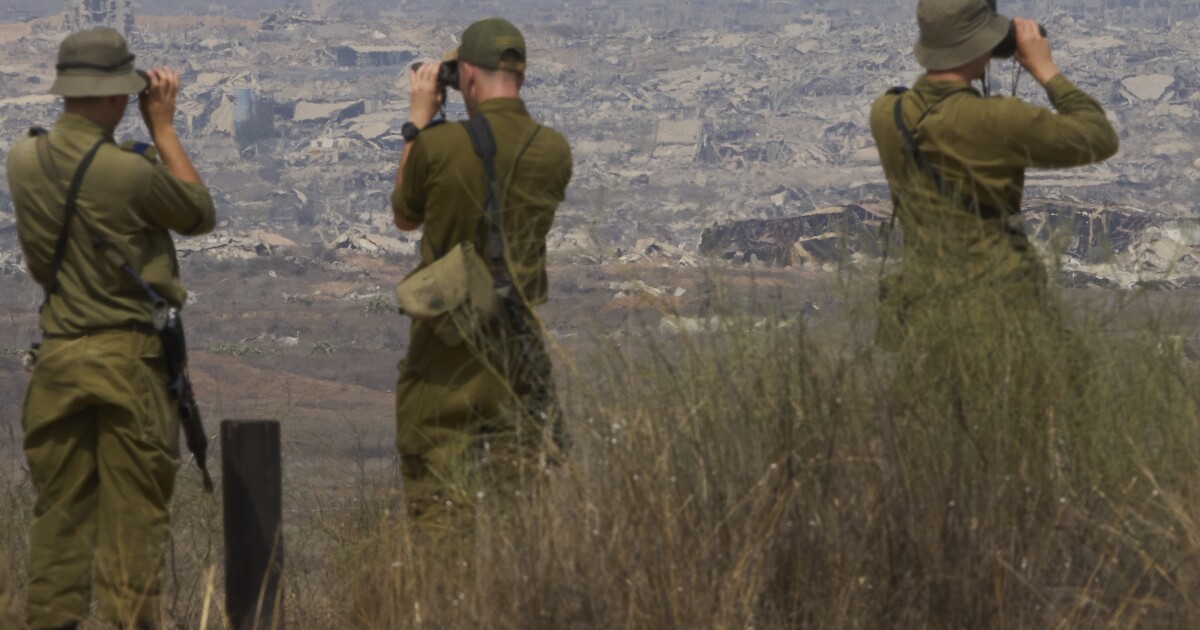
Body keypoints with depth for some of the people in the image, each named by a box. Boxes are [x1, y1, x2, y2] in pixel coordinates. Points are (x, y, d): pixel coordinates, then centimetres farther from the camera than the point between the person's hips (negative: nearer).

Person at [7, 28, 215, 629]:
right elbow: (201, 213, -1)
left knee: (59, 510, 10)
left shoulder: (24, 159, 0)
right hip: (125, 354, -5)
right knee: (132, 511, 0)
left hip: (56, 355, 6)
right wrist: (163, 127, 3)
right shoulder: (129, 172, -18)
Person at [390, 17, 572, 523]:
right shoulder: (553, 151, -3)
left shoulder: (438, 146, -13)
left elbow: (405, 216, 6)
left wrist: (418, 120, 11)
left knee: (434, 486, 3)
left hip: (445, 345, -3)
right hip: (521, 343, 3)